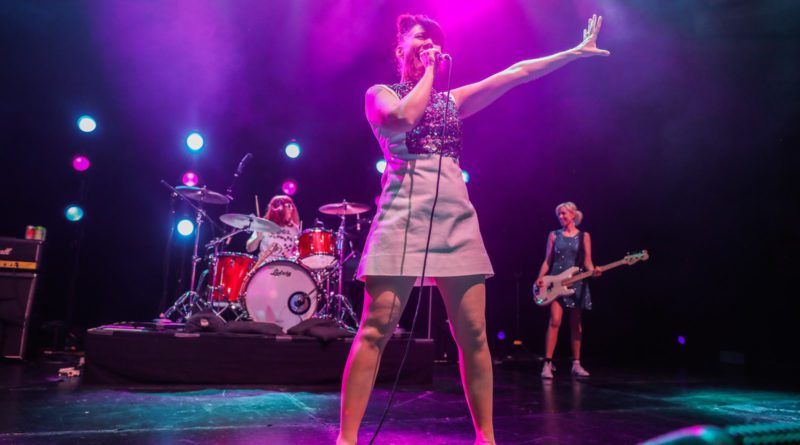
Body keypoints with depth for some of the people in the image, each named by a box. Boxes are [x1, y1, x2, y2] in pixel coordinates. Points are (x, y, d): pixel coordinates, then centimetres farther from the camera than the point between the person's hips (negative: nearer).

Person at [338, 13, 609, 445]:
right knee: (376, 329, -11)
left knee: (473, 334, 0)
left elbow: (517, 73, 21)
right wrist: (427, 71, 1)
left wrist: (576, 52, 21)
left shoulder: (453, 99, 22)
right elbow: (403, 119, -14)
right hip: (404, 213, -4)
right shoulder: (379, 94, 10)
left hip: (456, 218, 4)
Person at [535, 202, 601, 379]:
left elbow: (587, 259, -1)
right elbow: (547, 260, 6)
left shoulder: (583, 236, 7)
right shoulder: (554, 235, 8)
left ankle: (576, 364, 15)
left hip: (576, 282, 1)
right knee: (554, 321, -11)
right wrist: (540, 278, -7)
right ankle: (548, 363, -10)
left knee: (576, 324, 7)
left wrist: (593, 270, -22)